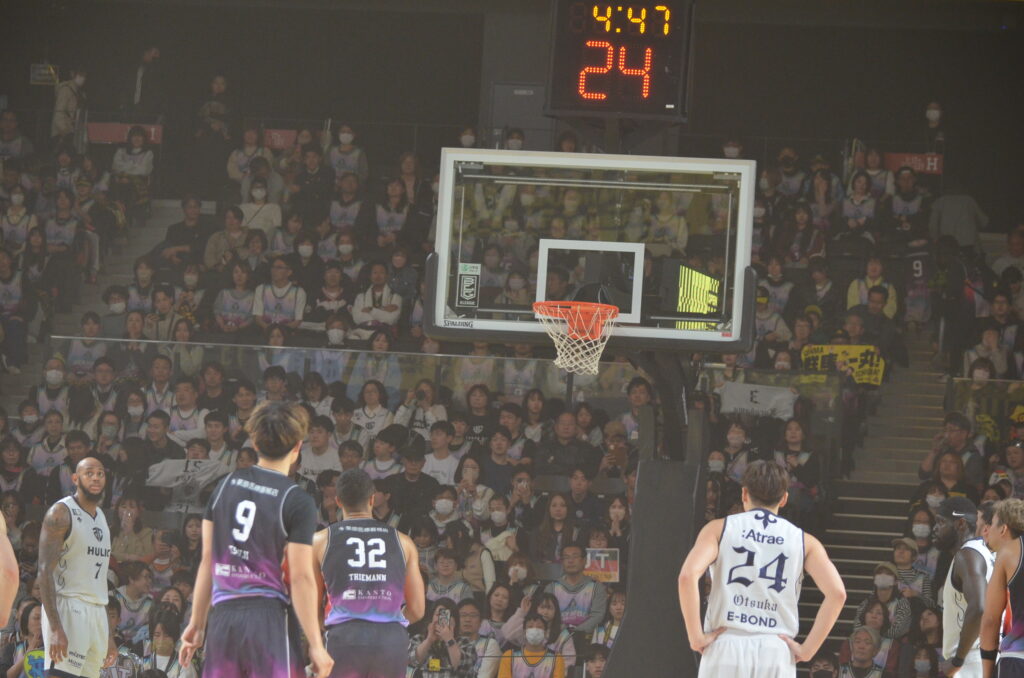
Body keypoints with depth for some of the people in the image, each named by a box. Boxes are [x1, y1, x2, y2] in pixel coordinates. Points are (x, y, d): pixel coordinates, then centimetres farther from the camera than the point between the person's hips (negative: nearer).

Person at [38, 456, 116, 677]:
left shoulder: (101, 517, 19)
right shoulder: (60, 513, -7)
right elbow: (45, 570, -14)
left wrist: (108, 635, 21)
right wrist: (55, 628, -23)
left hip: (97, 611, 8)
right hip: (68, 607, -8)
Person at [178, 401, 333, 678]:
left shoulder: (225, 486, 9)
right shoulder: (298, 503, -6)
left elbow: (208, 560, 11)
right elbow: (301, 577, -10)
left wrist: (197, 624, 16)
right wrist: (315, 645, -7)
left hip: (223, 616, 5)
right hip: (269, 617, -5)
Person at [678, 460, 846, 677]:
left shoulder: (719, 529, 6)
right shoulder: (804, 541, 10)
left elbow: (687, 576, -10)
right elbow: (837, 593, -3)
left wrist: (696, 637, -4)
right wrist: (807, 649, 2)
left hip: (726, 650, -1)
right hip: (777, 655, 1)